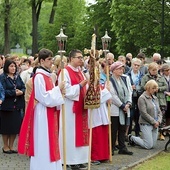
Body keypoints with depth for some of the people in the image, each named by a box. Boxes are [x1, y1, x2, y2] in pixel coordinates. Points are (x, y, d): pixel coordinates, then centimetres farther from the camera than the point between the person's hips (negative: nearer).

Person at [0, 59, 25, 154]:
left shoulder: (17, 77, 11)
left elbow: (24, 87, 8)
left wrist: (21, 92, -13)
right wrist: (14, 93, -19)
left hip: (17, 105, 5)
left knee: (16, 126, 6)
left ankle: (11, 146, 20)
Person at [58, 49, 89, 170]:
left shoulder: (80, 72, 16)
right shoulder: (65, 72, -10)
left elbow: (85, 88, 16)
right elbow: (67, 90, -18)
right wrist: (80, 85, -21)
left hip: (81, 107, 8)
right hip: (71, 108, -8)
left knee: (81, 132, 9)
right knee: (71, 134, -3)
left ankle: (79, 159, 15)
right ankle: (72, 160, 3)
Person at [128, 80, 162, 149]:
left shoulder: (155, 98, 13)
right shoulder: (142, 98, -10)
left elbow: (159, 111, 15)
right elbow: (144, 113, -15)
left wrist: (158, 121, -3)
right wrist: (154, 122, -13)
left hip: (155, 124, 7)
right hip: (146, 124, -7)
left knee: (153, 145, 6)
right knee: (148, 146, -8)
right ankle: (131, 138, 13)